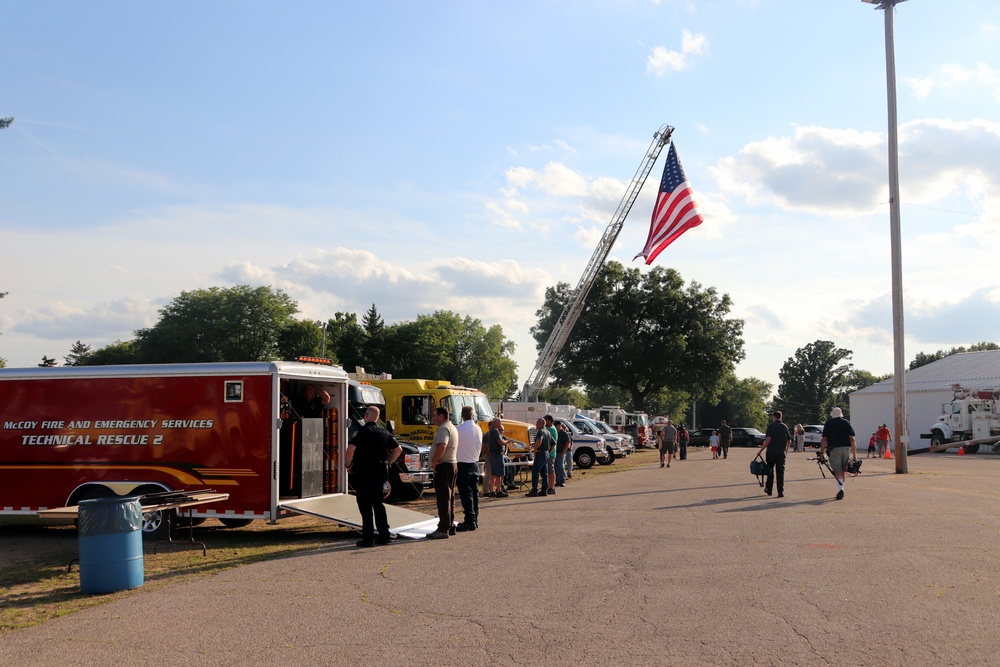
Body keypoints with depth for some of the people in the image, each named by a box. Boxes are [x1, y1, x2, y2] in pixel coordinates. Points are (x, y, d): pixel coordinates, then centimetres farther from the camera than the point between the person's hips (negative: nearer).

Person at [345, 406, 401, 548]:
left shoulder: (362, 431, -11)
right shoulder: (385, 433, 9)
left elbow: (351, 448, -24)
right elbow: (398, 449, 15)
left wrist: (348, 464, -9)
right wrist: (387, 462, 18)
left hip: (363, 472, -6)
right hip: (379, 471, 6)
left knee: (365, 505, -1)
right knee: (378, 503, 16)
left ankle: (368, 538, -1)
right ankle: (384, 535, 16)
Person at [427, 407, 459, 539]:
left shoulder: (444, 428, -15)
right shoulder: (452, 427, 19)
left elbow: (442, 446, -32)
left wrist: (434, 461, -21)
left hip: (443, 465, -11)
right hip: (452, 463, 11)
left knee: (443, 498, -10)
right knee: (449, 497, 15)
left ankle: (443, 529, -11)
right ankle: (450, 526, 21)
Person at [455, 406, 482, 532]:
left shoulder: (459, 429, -16)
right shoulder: (478, 429, 5)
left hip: (463, 465, -7)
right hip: (475, 464, 7)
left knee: (466, 494, -4)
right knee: (474, 493, 12)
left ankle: (470, 521, -6)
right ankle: (475, 520, 17)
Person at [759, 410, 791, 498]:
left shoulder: (771, 426, -7)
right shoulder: (785, 427, 6)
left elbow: (768, 439, -15)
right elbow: (789, 440, 9)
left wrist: (761, 450, -10)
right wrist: (786, 450, 26)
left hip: (771, 452, -3)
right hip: (781, 453, 3)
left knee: (770, 471, 12)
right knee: (780, 472, 3)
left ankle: (769, 489, 20)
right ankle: (781, 492, -2)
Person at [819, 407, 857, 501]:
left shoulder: (828, 423, 2)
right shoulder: (847, 423, 8)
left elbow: (824, 440, -3)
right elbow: (852, 439, 0)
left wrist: (822, 452, 1)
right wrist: (854, 453, 0)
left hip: (834, 449, -3)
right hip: (846, 449, 3)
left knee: (837, 471, -5)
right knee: (843, 471, 16)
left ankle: (840, 489, -24)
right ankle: (841, 489, 21)